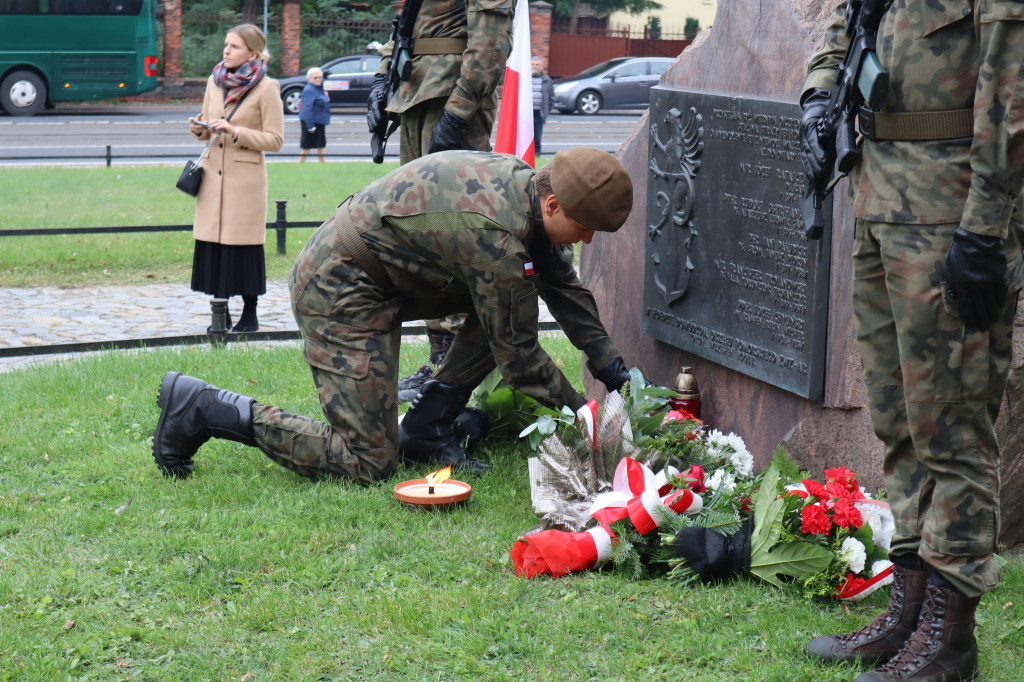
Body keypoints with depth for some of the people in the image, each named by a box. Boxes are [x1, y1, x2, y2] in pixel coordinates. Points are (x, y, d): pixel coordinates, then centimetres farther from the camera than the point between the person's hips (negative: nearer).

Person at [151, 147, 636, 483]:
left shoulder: (523, 182, 0)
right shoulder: (497, 236, -28)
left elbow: (564, 286, 16)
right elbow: (517, 354, -16)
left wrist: (610, 365, 15)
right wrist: (579, 408, -4)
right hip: (338, 287, -10)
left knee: (509, 298, 5)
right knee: (367, 463, -10)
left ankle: (426, 426, 8)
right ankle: (201, 408, -4)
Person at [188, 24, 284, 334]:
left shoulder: (266, 88, -6)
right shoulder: (215, 81, 11)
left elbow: (275, 139, -8)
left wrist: (236, 132, -18)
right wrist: (199, 129, -2)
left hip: (246, 177, -5)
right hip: (213, 173, 5)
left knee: (243, 246, -2)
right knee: (212, 244, 4)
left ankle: (250, 314, 10)